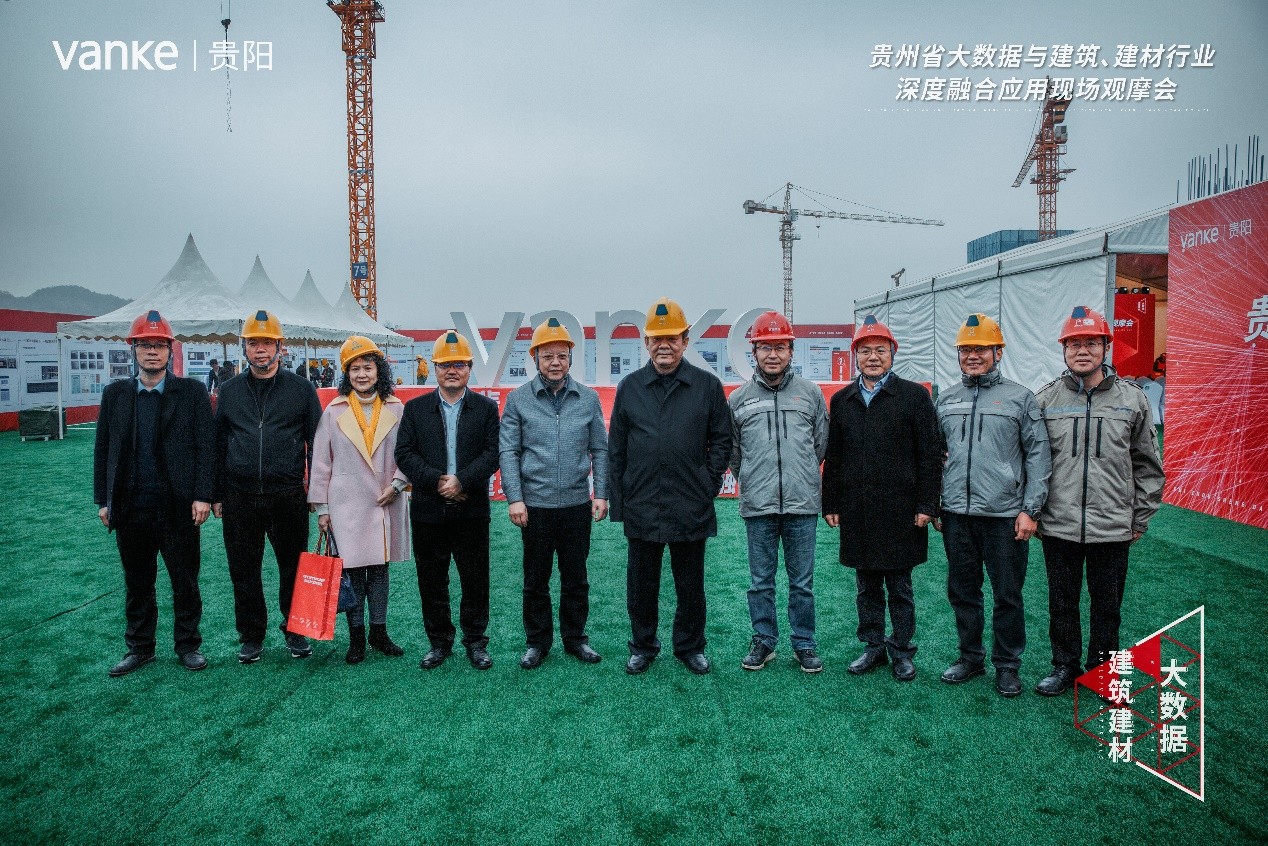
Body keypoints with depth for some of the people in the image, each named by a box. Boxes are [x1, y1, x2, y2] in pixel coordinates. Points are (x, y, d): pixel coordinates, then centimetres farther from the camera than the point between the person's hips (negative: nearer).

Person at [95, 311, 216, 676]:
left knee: (185, 581, 8)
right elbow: (102, 450, 10)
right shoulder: (115, 394, 8)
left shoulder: (191, 392, -1)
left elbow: (206, 446, -5)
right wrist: (103, 500, 6)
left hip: (178, 507, -3)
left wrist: (203, 495, -11)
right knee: (137, 583, 14)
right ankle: (140, 647, 29)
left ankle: (188, 644, 23)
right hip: (130, 508, 3)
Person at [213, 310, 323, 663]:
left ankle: (296, 631, 24)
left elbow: (316, 444, 4)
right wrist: (217, 494, 10)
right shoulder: (230, 390, 9)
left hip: (287, 496, -2)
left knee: (293, 567, 7)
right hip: (240, 497, 2)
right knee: (244, 571, 9)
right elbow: (219, 445, 12)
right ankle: (251, 636, 25)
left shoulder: (300, 389, 2)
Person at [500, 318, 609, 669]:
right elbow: (508, 451, -3)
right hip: (535, 505, -1)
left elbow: (600, 450, 6)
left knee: (576, 577, 12)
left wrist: (601, 493, 0)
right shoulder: (518, 399, -2)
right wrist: (514, 498, -9)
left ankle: (575, 637, 28)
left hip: (577, 504, 2)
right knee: (536, 579, 10)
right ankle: (537, 641, 25)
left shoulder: (588, 398, 3)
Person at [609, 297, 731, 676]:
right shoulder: (629, 387, 4)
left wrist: (710, 483, -3)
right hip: (641, 509, 1)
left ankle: (690, 647, 31)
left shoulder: (707, 385, 1)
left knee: (690, 584, 13)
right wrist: (617, 501, 3)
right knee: (641, 584, 12)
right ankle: (642, 647, 30)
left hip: (691, 509, -1)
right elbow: (616, 449, 6)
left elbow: (721, 440, 5)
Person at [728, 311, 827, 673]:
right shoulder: (738, 399, 4)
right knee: (761, 582, 10)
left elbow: (821, 443, 14)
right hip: (758, 507, 0)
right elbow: (733, 451, 14)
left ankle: (805, 644, 22)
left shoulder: (811, 393, 4)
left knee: (802, 582, 9)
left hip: (802, 505, 0)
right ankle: (763, 641, 24)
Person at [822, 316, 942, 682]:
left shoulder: (914, 395, -1)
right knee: (866, 586, 13)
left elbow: (930, 455, -3)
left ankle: (901, 650, 22)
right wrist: (830, 504, 7)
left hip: (899, 511, -3)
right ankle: (874, 647, 26)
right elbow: (832, 457, 11)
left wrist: (926, 505, -8)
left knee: (899, 586, 8)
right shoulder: (842, 400, 10)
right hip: (856, 514, 4)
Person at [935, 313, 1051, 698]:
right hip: (956, 516, 4)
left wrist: (1030, 509, -7)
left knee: (1007, 596, 6)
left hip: (1005, 516, -3)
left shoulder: (1020, 397, 0)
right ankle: (970, 657, 29)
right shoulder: (946, 400, 10)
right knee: (962, 591, 13)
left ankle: (1007, 666, 22)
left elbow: (1038, 456, -2)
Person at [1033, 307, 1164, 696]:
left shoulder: (1132, 399, 1)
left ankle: (1101, 668, 31)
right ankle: (1065, 666, 29)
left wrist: (1140, 518, 5)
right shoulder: (1045, 400, 0)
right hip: (1058, 526, 0)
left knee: (1107, 604, 13)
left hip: (1113, 528, 0)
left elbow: (1148, 466, 7)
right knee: (1062, 601, 12)